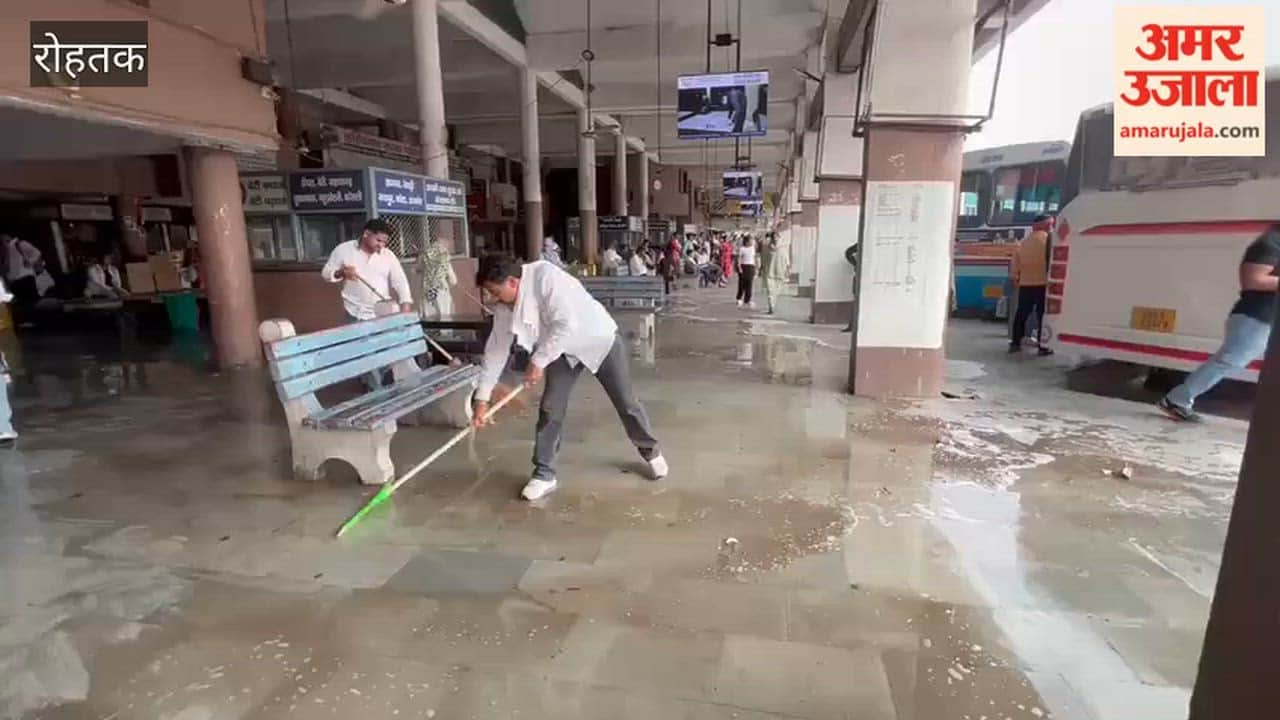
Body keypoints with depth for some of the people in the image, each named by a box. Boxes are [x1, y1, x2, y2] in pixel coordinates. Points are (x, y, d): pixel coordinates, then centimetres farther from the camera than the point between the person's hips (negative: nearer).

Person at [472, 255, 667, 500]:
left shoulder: (546, 276, -33)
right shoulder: (505, 308, -10)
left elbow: (566, 324, -36)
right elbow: (495, 350, -4)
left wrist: (538, 362, -29)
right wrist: (482, 398, -3)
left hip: (599, 340, -5)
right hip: (563, 351, 5)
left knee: (625, 402, 6)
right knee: (550, 408, -5)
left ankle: (651, 452, 29)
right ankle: (544, 474, 9)